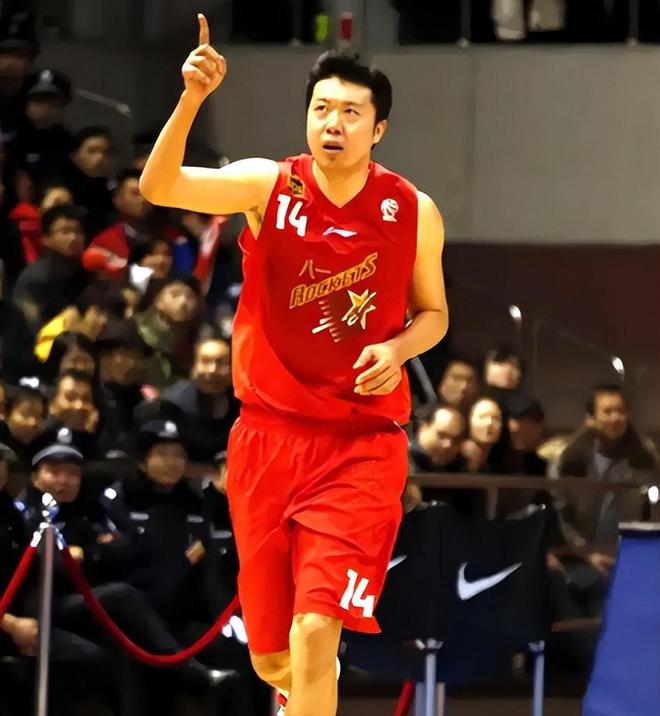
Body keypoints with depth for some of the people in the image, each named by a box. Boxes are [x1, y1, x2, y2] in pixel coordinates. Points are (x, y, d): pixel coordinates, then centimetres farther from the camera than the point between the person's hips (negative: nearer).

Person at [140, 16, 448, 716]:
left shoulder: (413, 212, -3)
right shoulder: (267, 186, -6)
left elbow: (432, 313, 12)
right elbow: (158, 187, -21)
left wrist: (398, 348, -11)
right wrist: (191, 99, -37)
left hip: (362, 448, -1)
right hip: (269, 438, 1)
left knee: (314, 633, -20)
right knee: (272, 656, 11)